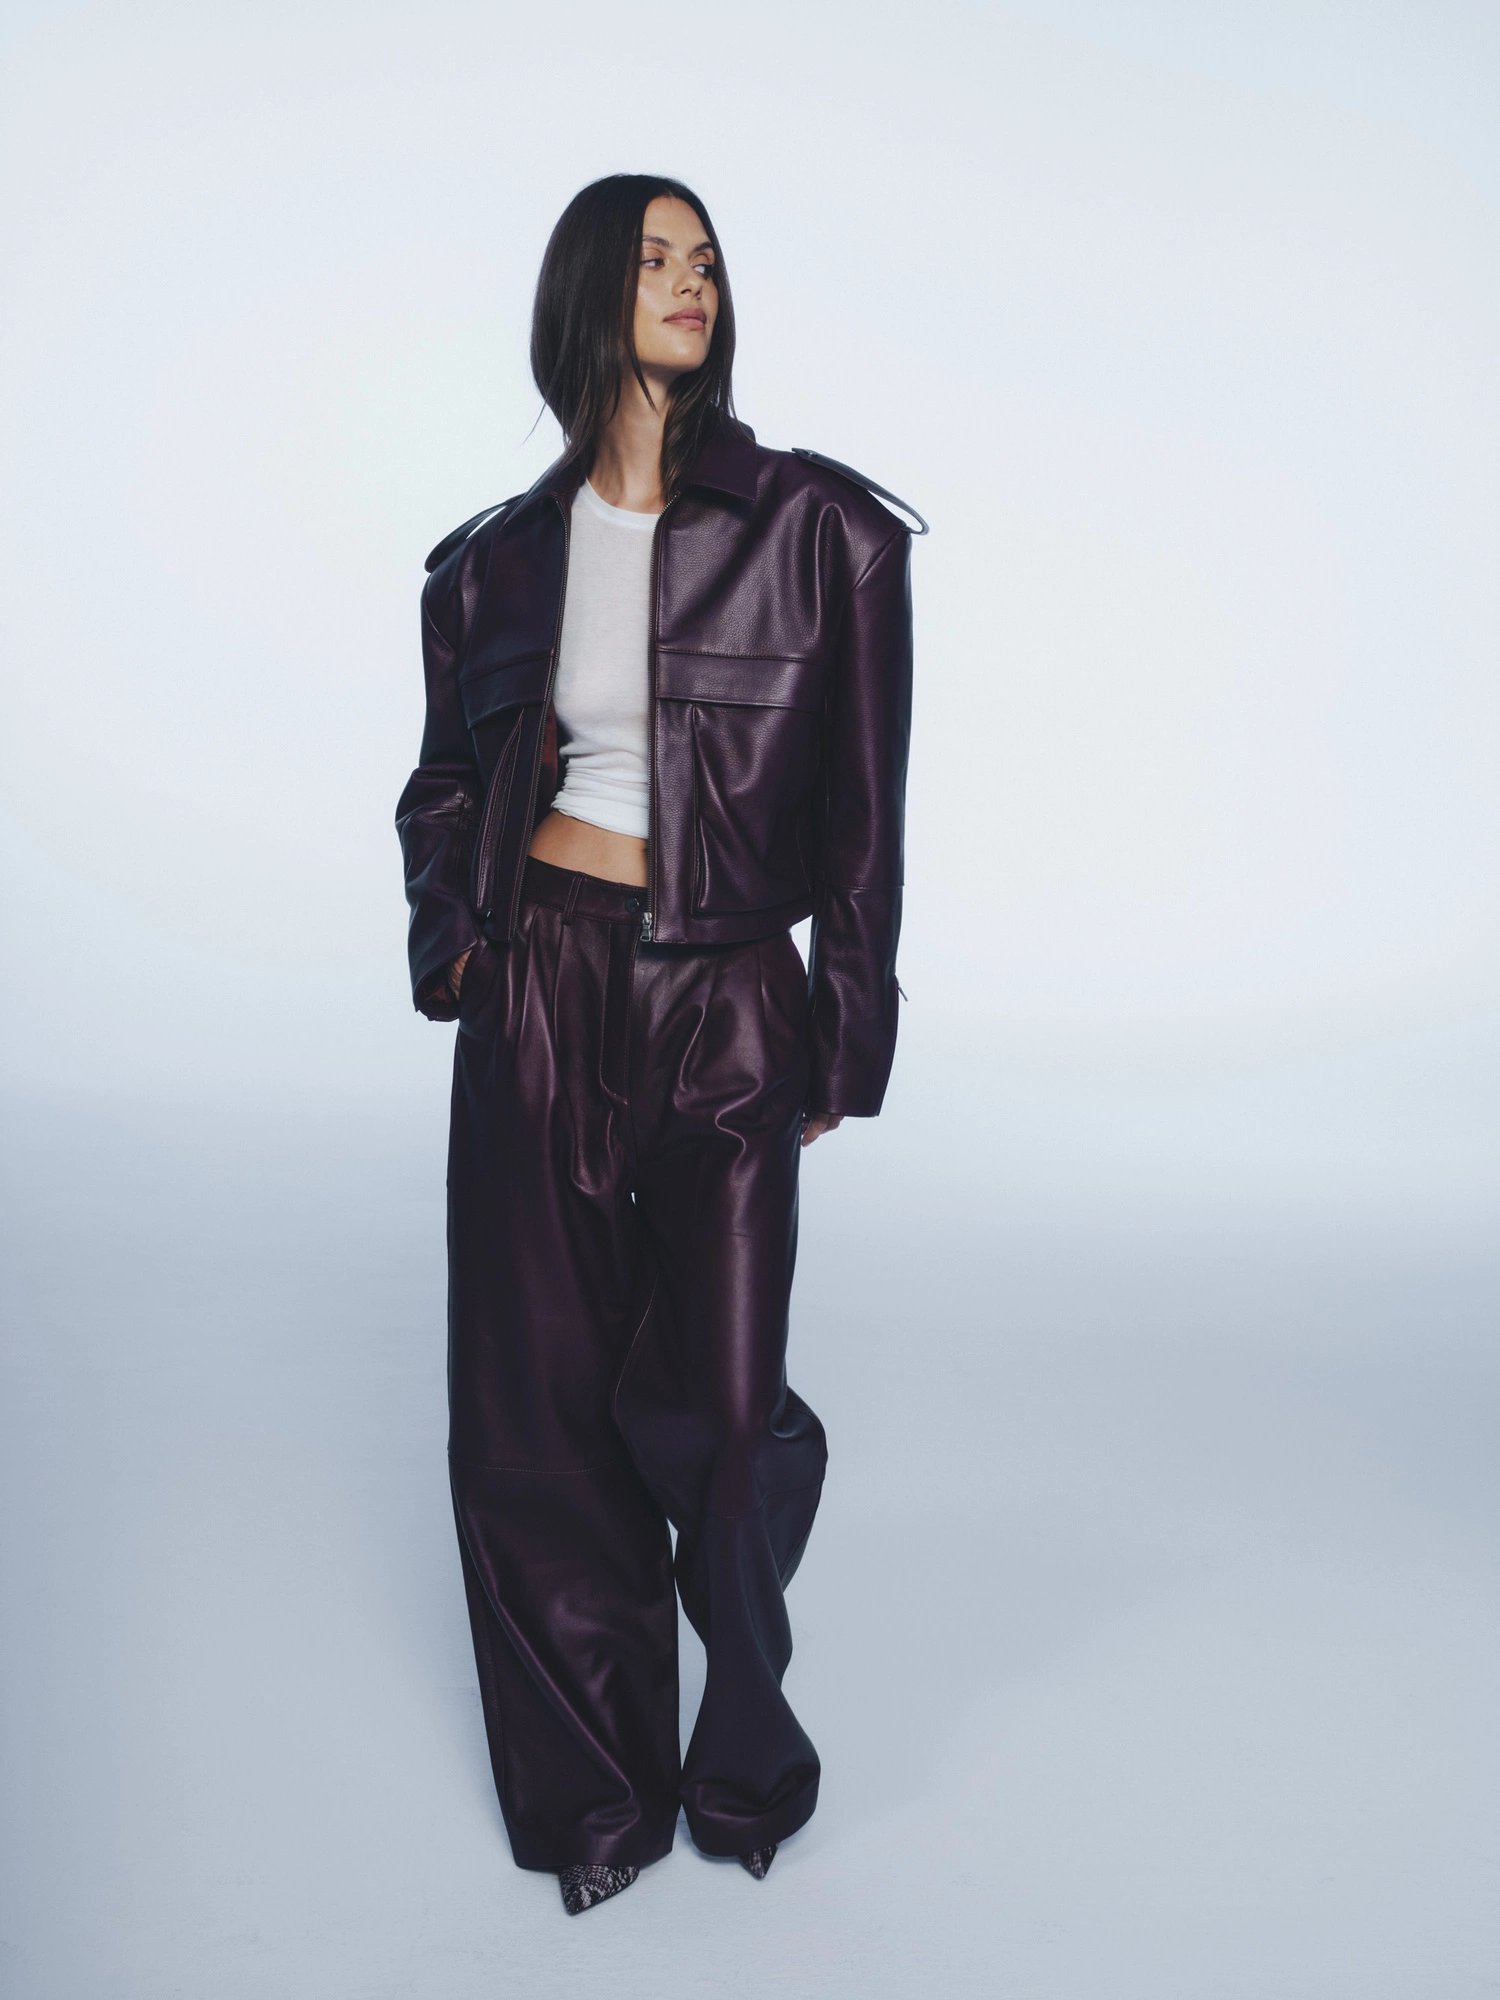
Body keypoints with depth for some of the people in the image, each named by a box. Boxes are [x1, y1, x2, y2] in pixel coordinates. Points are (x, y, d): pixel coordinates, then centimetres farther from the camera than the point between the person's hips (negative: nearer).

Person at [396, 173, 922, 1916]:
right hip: (539, 991, 3)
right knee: (538, 1400, 6)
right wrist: (452, 933, 4)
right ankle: (592, 1786, 27)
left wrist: (845, 1039, 0)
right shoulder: (499, 560, 7)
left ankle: (745, 1748, 32)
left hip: (729, 1003, -2)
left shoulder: (819, 529, -2)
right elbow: (445, 782, 20)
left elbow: (863, 816, 0)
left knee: (716, 1411, 1)